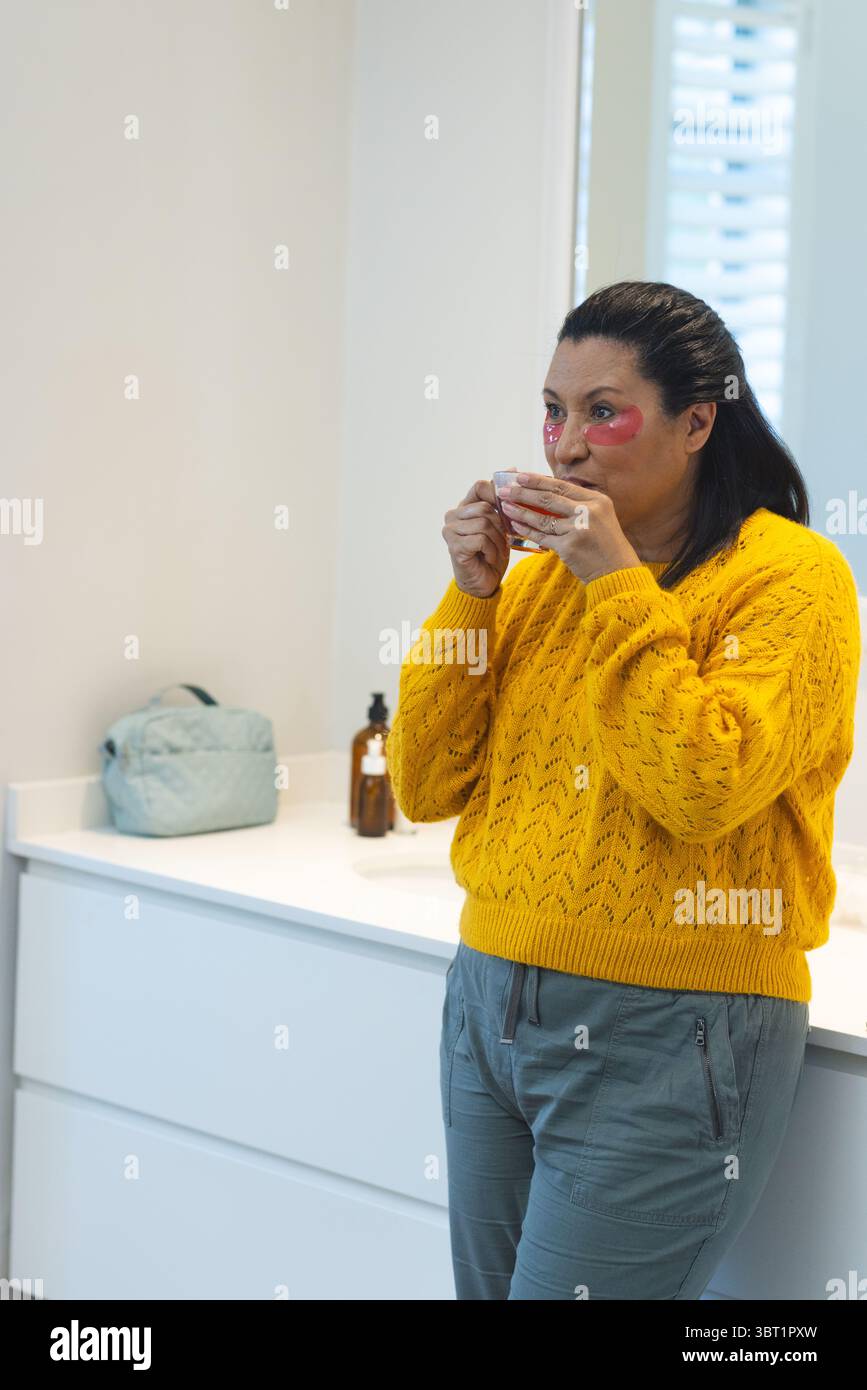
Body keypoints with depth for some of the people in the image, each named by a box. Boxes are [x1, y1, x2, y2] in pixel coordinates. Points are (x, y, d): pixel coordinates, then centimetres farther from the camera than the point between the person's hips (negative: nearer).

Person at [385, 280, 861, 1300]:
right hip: (488, 1003, 7)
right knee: (490, 1285, 13)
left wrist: (619, 588, -17)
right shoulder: (541, 576, 11)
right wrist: (471, 595, -2)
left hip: (660, 1036, -7)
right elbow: (424, 788, 8)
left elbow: (704, 793, -20)